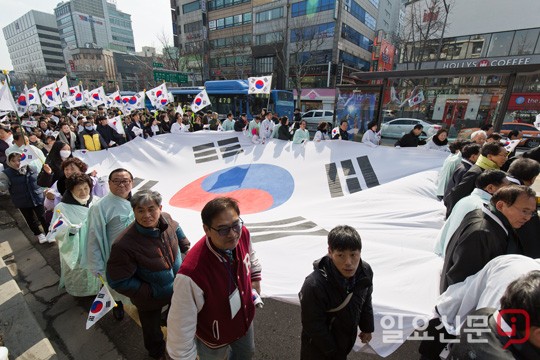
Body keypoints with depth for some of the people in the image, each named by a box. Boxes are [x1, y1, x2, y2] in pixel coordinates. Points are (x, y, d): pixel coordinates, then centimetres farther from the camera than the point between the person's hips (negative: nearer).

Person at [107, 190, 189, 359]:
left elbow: (176, 229, 4)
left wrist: (186, 248, 0)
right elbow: (118, 282, -25)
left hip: (177, 287, 4)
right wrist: (153, 292, -23)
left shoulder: (166, 219, -21)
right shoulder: (124, 245, -36)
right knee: (152, 331, 25)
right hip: (150, 300, -4)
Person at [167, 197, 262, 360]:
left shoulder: (242, 234, -26)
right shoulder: (192, 273, -44)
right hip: (214, 341, -4)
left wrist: (255, 279, 7)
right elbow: (182, 326, -30)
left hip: (245, 319, 5)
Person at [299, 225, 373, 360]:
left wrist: (367, 328, 11)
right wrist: (331, 348, -11)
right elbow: (313, 325, -23)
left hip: (347, 337, 5)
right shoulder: (314, 285, -39)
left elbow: (366, 302, 1)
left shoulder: (366, 271, -19)